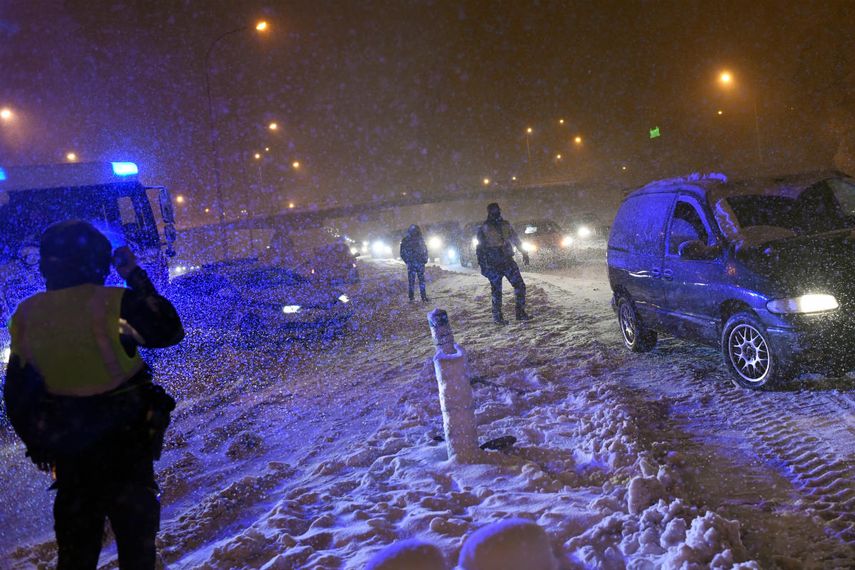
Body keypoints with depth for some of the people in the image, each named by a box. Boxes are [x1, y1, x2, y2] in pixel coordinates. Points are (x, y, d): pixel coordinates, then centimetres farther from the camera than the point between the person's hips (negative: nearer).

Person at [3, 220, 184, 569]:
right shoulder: (111, 303, -20)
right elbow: (170, 331, -5)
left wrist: (38, 443, 17)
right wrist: (137, 279, -1)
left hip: (66, 448, 5)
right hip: (124, 443, -4)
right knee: (135, 531, 14)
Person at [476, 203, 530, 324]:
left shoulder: (506, 225, 10)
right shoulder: (484, 228, -1)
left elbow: (516, 240, 19)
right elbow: (480, 248, 0)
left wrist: (524, 253, 14)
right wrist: (483, 265, -6)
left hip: (508, 261, 4)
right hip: (493, 265, -4)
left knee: (520, 285, -4)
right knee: (497, 291, 0)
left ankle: (520, 312, 5)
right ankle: (497, 316, 13)